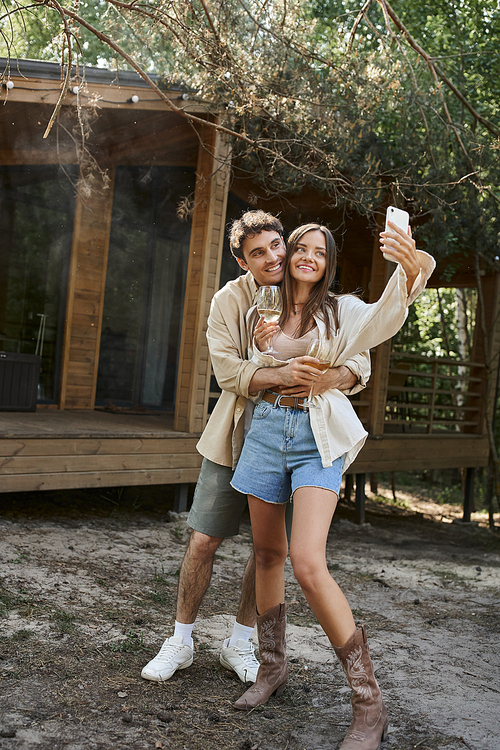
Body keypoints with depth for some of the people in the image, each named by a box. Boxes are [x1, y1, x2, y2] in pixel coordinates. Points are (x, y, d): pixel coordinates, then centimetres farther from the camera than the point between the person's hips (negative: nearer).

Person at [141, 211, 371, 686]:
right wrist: (280, 375, -31)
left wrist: (331, 378, -28)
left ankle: (238, 644, 26)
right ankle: (181, 640, 21)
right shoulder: (229, 300, -5)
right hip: (235, 437, -1)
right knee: (202, 541, 0)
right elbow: (228, 370, -14)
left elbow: (360, 360, -5)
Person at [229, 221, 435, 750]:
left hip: (317, 437, -5)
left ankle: (368, 704, -7)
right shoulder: (261, 313, 14)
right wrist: (260, 345, 2)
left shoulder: (339, 311, 2)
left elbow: (381, 321, -21)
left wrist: (408, 271, -42)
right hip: (267, 428, 5)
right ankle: (272, 667, 31)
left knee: (307, 563, -18)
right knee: (268, 553, 11)